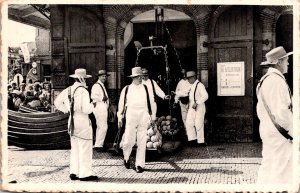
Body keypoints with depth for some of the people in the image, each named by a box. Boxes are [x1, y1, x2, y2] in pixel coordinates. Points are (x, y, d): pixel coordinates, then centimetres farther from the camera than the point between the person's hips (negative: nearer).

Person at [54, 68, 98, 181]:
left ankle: (74, 172, 23)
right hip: (83, 121, -8)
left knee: (75, 148, 16)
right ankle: (85, 174, 7)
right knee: (85, 149, 1)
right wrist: (92, 104, -3)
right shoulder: (83, 91, -17)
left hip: (72, 121, 8)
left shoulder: (68, 90, 6)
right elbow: (86, 109, -21)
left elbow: (57, 102, 14)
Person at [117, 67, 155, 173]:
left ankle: (139, 165, 11)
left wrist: (152, 116, 13)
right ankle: (126, 158, 26)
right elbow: (121, 103, 10)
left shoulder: (146, 89, 8)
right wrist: (120, 118, 11)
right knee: (129, 140, -3)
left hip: (143, 117, 1)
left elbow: (151, 102, 14)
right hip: (131, 116, -1)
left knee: (142, 142, 2)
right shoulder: (126, 89, 4)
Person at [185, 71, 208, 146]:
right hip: (192, 108, 8)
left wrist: (197, 103, -25)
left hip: (199, 107, -8)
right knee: (189, 123, 0)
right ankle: (193, 139, 8)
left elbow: (205, 96, -22)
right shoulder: (192, 86, 15)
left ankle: (200, 142, 9)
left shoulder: (199, 85, -12)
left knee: (198, 125, -2)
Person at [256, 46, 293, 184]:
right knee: (283, 172, -3)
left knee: (268, 166, 16)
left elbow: (260, 108, 20)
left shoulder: (265, 79, 14)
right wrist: (293, 131, -14)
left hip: (267, 130, 10)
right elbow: (281, 112, -23)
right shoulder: (276, 80, -18)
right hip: (279, 133, -10)